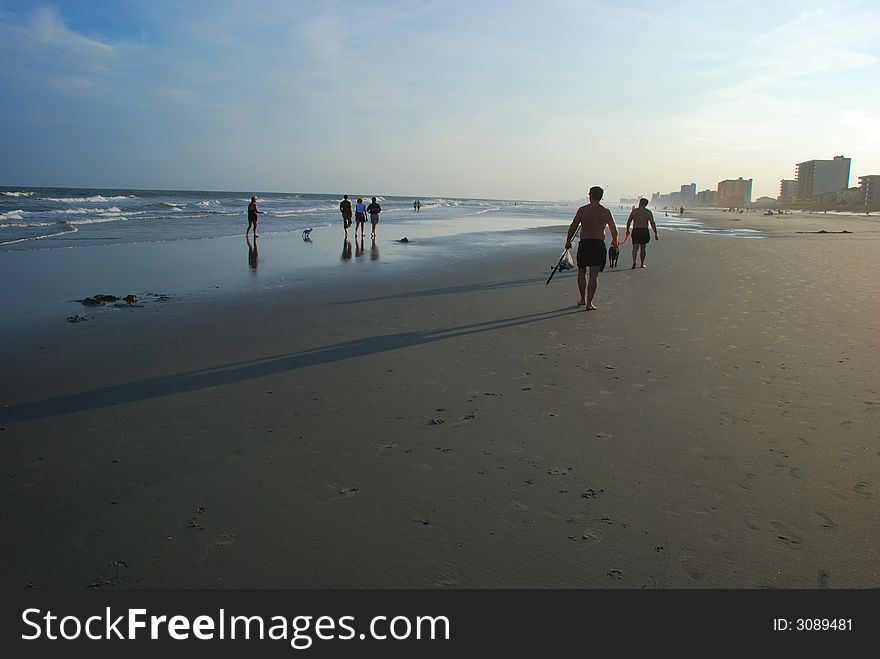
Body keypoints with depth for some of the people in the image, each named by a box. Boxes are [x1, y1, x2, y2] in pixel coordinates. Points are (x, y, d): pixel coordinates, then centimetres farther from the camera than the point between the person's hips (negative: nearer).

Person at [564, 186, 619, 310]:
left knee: (581, 272, 17)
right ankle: (589, 303, -5)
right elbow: (613, 229, 10)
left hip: (584, 244, 0)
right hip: (598, 244, 0)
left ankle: (582, 299, 27)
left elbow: (573, 226, -3)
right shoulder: (606, 212, 0)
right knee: (594, 275, 0)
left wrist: (568, 241, 10)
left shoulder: (582, 210, -4)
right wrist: (615, 241, 28)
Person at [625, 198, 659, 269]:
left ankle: (634, 262, -27)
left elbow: (628, 222, 4)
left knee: (635, 248, -4)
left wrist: (627, 230, 19)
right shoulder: (648, 212, 1)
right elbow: (653, 224, -3)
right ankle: (642, 264, 23)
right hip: (644, 231, 1)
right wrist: (656, 234, 2)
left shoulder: (634, 211, 2)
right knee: (642, 248, 15)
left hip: (635, 231, -1)